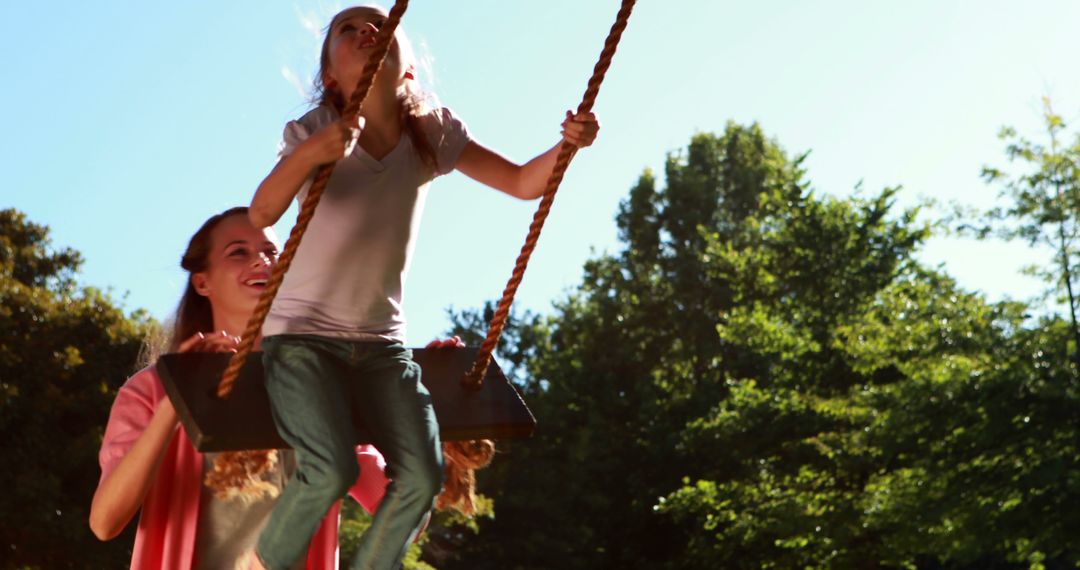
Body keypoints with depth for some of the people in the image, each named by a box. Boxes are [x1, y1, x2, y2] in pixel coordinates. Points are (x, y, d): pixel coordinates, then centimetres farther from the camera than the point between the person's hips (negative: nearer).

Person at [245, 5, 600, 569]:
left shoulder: (434, 133, 0)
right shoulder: (313, 130, -10)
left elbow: (523, 182, -2)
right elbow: (261, 213, -26)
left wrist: (566, 145, -22)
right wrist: (309, 154, -45)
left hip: (381, 340, 4)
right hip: (301, 332, -4)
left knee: (422, 474, -13)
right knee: (330, 470, -23)